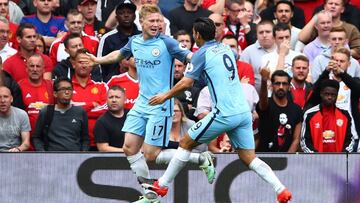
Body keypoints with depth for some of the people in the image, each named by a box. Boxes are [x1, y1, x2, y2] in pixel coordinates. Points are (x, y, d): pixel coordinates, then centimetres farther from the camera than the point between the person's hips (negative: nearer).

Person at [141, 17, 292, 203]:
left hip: (224, 114, -7)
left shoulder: (202, 53, -4)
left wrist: (165, 96, 7)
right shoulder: (226, 49, 17)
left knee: (186, 143, 7)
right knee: (249, 158, 7)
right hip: (243, 112, 7)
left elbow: (186, 83, -8)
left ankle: (162, 185, 13)